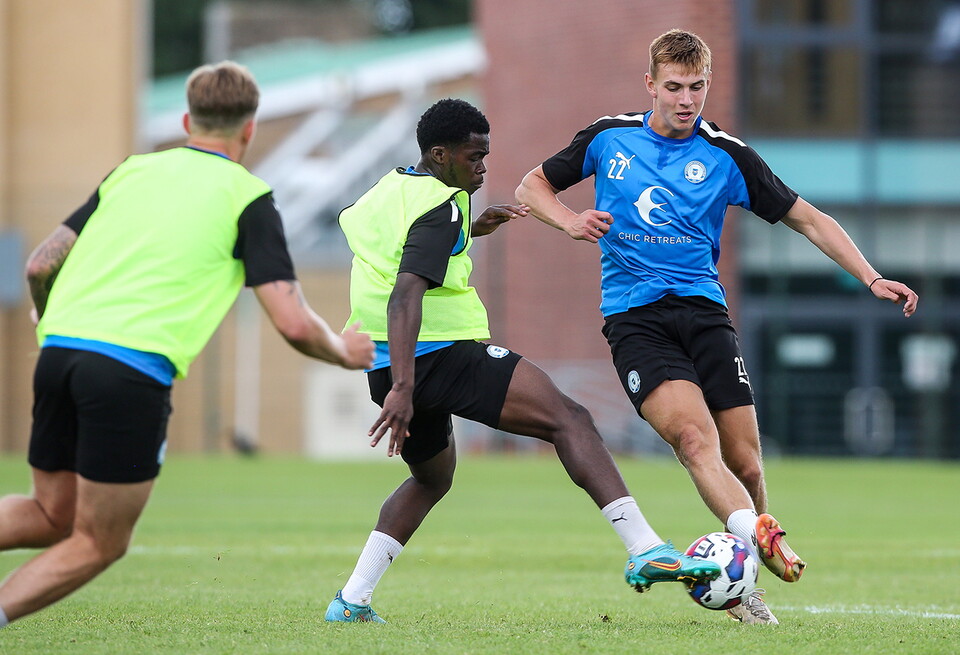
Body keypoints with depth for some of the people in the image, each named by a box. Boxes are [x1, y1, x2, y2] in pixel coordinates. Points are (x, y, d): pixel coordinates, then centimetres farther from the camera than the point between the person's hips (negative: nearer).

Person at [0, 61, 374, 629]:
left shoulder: (132, 171, 20)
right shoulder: (247, 199, 6)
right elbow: (294, 324, -1)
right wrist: (345, 352, 20)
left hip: (60, 350, 5)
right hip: (133, 371, -5)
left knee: (52, 517, 22)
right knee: (99, 544, 7)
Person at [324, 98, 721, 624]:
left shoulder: (390, 188, 16)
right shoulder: (441, 208, -11)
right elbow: (405, 295, -26)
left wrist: (471, 229, 35)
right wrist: (403, 388, -34)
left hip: (385, 368, 9)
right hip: (442, 356, -9)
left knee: (431, 479, 31)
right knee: (569, 420, -11)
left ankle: (352, 601, 21)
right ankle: (646, 550, -26)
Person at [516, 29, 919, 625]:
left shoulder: (726, 157, 6)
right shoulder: (608, 139, 7)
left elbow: (806, 218, 11)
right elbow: (532, 186, 19)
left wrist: (872, 279, 1)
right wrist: (570, 220, -3)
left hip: (703, 309, 2)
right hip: (634, 319, -2)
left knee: (746, 465, -7)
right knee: (694, 434, -26)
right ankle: (759, 538, -43)